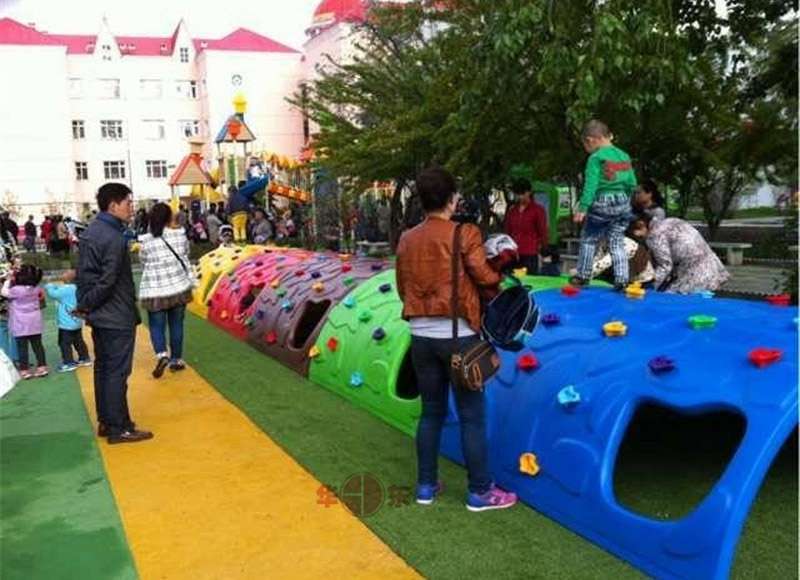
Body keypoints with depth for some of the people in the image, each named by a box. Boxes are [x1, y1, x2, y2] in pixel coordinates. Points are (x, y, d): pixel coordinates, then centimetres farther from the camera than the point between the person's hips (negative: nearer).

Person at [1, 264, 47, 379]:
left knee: (22, 347, 3)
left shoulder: (17, 290, -18)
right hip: (35, 322, 5)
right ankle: (42, 366, 11)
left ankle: (24, 370, 6)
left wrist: (8, 280, 5)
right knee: (37, 344, 10)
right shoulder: (36, 288, -3)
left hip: (21, 324, -5)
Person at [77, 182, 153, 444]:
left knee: (103, 368, 16)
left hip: (99, 315, 10)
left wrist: (85, 303, 9)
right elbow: (107, 281, -21)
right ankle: (119, 428, 5)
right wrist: (88, 305, -8)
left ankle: (106, 421, 26)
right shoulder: (114, 238, -21)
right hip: (117, 317, -10)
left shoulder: (91, 231, 10)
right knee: (117, 372, -2)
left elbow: (84, 272, 12)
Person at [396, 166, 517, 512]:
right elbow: (485, 277, -15)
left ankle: (426, 486, 24)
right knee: (472, 416, 5)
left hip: (421, 335, 5)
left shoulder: (407, 240, 5)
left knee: (431, 412, 17)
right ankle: (480, 492, 14)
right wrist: (500, 281, 7)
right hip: (458, 335, -5)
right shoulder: (464, 234, -11)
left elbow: (402, 288, 11)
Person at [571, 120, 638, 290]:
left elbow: (590, 185, -17)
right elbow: (632, 183, 12)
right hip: (623, 203, 6)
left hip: (601, 203, -6)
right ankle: (621, 279, 3)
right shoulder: (624, 156, 11)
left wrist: (583, 208, -19)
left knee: (588, 240, 9)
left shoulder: (595, 158, -9)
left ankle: (583, 276, 16)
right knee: (617, 242, 10)